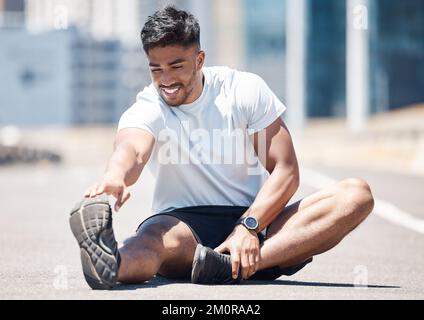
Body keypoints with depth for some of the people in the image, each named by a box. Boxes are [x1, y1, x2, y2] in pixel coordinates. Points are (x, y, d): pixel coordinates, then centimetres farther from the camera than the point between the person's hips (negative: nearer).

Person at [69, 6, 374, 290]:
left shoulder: (245, 89, 0)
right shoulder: (148, 108, -5)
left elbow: (286, 171, -3)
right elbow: (132, 149, -29)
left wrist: (248, 226, -20)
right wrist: (115, 177, -56)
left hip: (257, 220, 2)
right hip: (183, 222, -2)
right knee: (156, 237, -38)